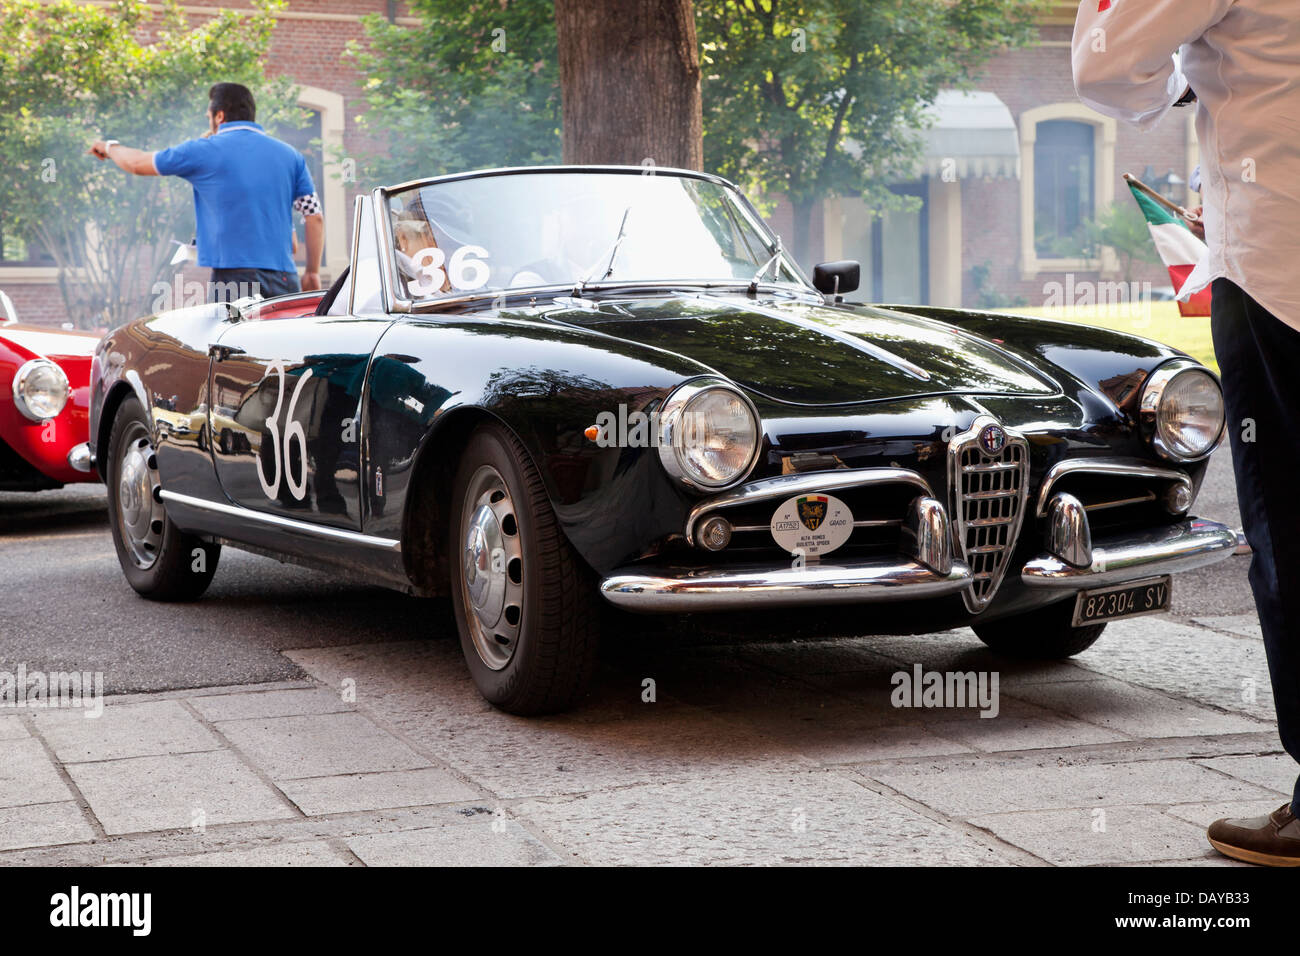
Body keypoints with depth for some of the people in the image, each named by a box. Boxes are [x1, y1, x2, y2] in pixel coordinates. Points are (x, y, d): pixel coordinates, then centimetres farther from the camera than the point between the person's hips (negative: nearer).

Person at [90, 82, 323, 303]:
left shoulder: (205, 151, 1)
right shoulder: (290, 155, 11)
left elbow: (138, 163, 13)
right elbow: (315, 217, 7)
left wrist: (109, 146, 34)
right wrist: (312, 272, 15)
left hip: (234, 276, -4)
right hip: (284, 279, 4)